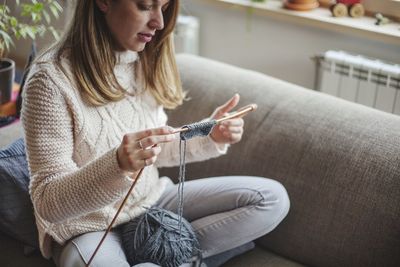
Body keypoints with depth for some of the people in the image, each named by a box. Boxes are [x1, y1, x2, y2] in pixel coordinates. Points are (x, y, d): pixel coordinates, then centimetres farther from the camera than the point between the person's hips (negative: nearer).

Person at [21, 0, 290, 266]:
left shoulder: (146, 59, 0)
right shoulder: (52, 77, -21)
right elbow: (48, 203, -21)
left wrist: (209, 138, -7)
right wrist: (117, 165, -38)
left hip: (151, 201, 7)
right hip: (90, 228, -7)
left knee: (272, 198, -4)